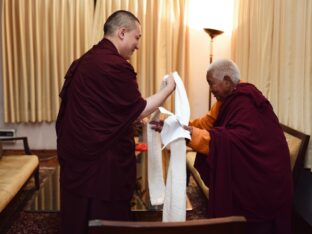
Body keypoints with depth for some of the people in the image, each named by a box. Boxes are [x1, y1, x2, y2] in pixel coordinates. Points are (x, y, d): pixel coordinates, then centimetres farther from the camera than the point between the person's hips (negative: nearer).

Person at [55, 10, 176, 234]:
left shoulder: (82, 62, 11)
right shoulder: (116, 65, -18)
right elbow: (139, 110, -11)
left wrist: (134, 119, 22)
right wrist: (169, 88, 2)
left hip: (75, 157, 9)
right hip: (103, 162, -9)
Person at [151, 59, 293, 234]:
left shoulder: (246, 101, -22)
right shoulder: (229, 98, 7)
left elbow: (240, 139, -33)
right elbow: (208, 122, 5)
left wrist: (195, 135, -36)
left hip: (260, 180, -9)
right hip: (240, 175, 9)